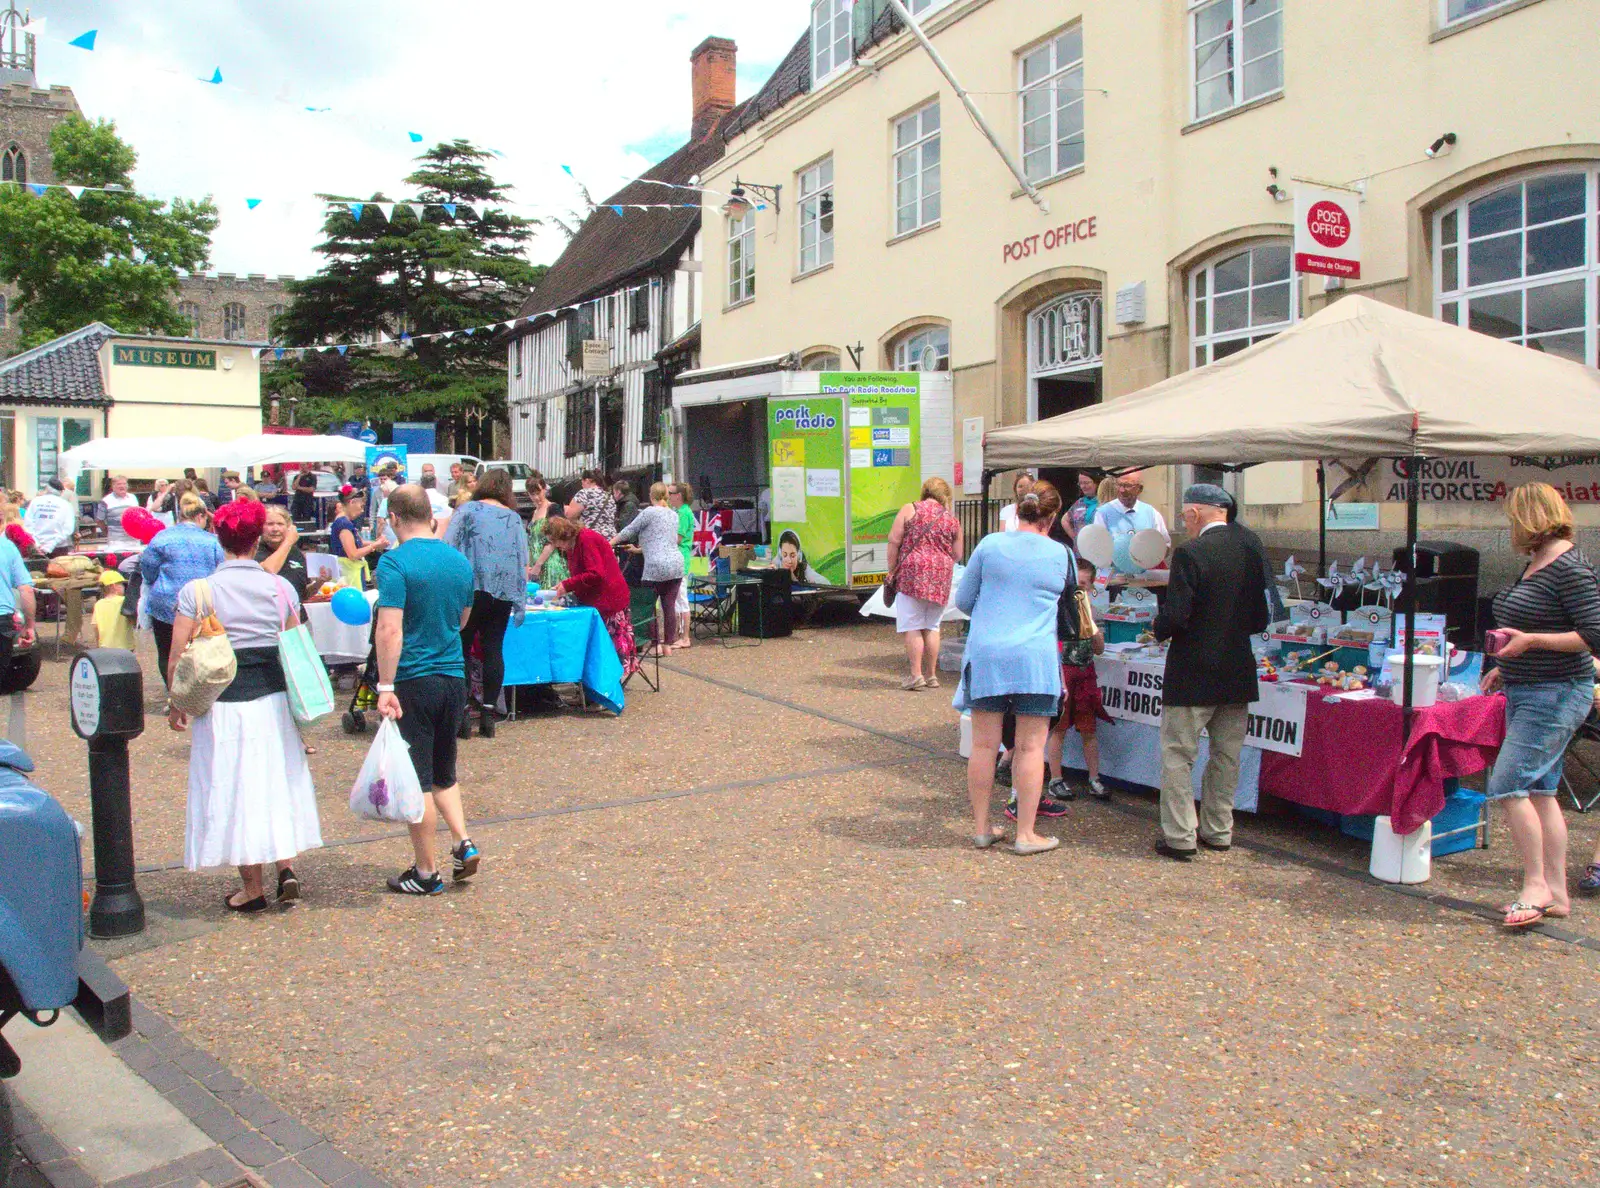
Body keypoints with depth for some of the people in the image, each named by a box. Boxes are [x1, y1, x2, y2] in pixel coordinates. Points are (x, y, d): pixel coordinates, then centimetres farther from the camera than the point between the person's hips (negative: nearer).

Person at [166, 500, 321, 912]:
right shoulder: (280, 588, 1)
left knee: (235, 789, 8)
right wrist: (297, 700, 21)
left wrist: (176, 704, 8)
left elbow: (178, 658, -7)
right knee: (278, 784, 17)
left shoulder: (196, 591, -7)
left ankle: (253, 889, 16)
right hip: (275, 701, 3)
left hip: (224, 705, -2)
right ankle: (287, 868, 9)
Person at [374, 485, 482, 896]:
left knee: (417, 779, 4)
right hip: (454, 678, 6)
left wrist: (385, 687, -21)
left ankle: (426, 873, 12)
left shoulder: (395, 563, -14)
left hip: (414, 681, -6)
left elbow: (390, 629, -22)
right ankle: (463, 842, 8)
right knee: (444, 772, 22)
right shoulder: (460, 562, 6)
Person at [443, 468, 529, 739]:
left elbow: (448, 549, -5)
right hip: (504, 592, 3)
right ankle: (488, 714, 7)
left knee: (461, 650, 3)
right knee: (493, 650, 7)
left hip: (471, 588, -3)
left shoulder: (467, 510, 2)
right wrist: (520, 601, 14)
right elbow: (523, 561, 11)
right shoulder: (515, 518, 12)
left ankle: (461, 714, 0)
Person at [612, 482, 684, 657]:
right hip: (676, 563, 6)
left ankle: (656, 644, 3)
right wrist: (637, 548, 36)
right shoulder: (674, 515, 16)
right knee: (670, 606, 8)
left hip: (656, 566, -6)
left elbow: (629, 531, 2)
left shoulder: (649, 512, -4)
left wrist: (611, 542, 17)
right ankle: (668, 644, 11)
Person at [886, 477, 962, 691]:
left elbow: (894, 541, -3)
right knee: (932, 626, 12)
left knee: (912, 626, 0)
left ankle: (916, 674, -3)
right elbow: (957, 555, 13)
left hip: (913, 572, -4)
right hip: (941, 577, 4)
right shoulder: (952, 520, 10)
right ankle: (931, 675, 17)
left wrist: (892, 570, 4)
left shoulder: (910, 510, 2)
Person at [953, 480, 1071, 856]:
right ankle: (1025, 834, 9)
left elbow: (962, 600, 7)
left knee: (984, 744, 7)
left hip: (985, 655, 1)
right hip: (1035, 658, -1)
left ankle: (981, 828, 17)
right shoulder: (1061, 555, 1)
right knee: (1030, 747, 5)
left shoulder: (989, 545, 0)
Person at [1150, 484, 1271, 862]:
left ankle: (1180, 837, 3)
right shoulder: (1251, 549, 4)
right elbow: (1260, 617, 8)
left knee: (1177, 754, 3)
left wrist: (1159, 629, 0)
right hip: (1238, 672, 7)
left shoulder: (1190, 553, -17)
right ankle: (1218, 831, 25)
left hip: (1193, 672, -7)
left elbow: (1175, 615, -21)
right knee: (1226, 755, 16)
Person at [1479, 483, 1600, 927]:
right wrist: (1507, 667, 18)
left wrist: (1529, 641, -23)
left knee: (1508, 785, -12)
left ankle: (1536, 885, -2)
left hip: (1556, 696, -10)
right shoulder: (1535, 565, 13)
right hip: (1527, 693, 10)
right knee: (1540, 790, 10)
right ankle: (1556, 893, 16)